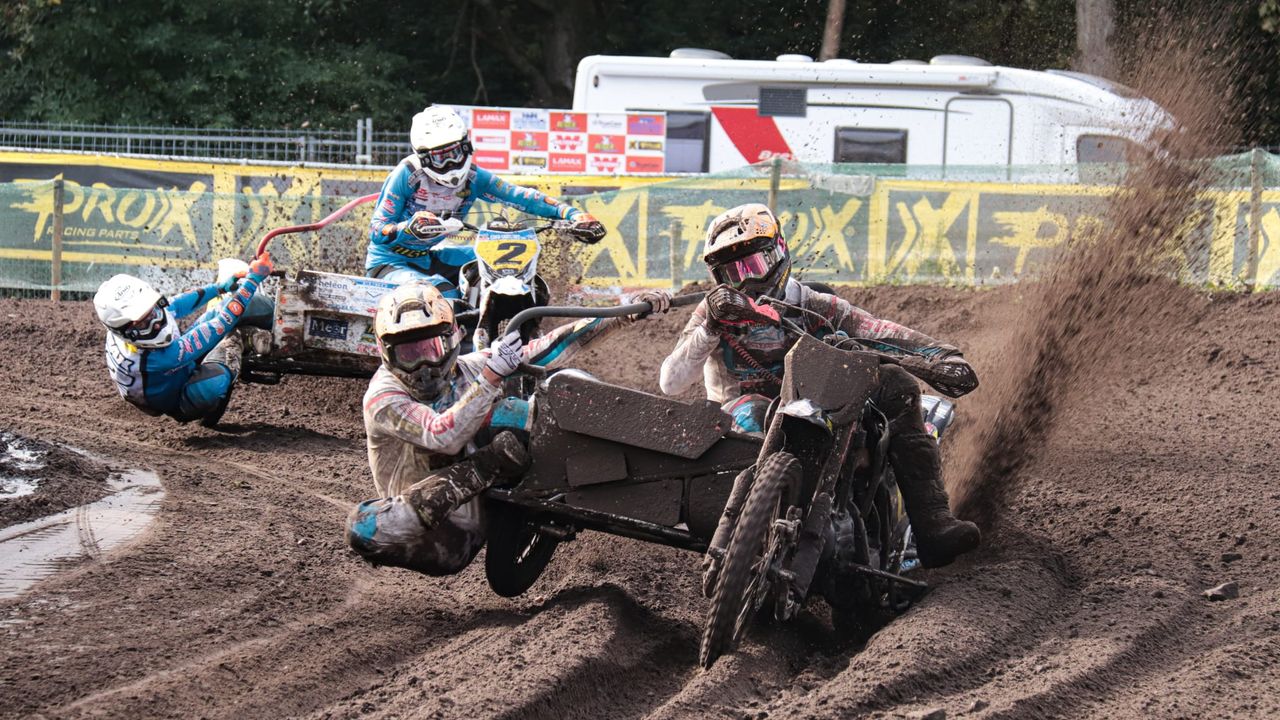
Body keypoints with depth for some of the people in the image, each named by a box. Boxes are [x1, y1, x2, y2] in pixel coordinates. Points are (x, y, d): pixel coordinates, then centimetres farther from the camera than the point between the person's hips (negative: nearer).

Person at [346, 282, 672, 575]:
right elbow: (444, 436, -28)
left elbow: (547, 349, 5)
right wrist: (491, 376, -36)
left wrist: (625, 314, -1)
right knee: (361, 527, -37)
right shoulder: (383, 398, -11)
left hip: (482, 520, 4)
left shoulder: (466, 370, 6)